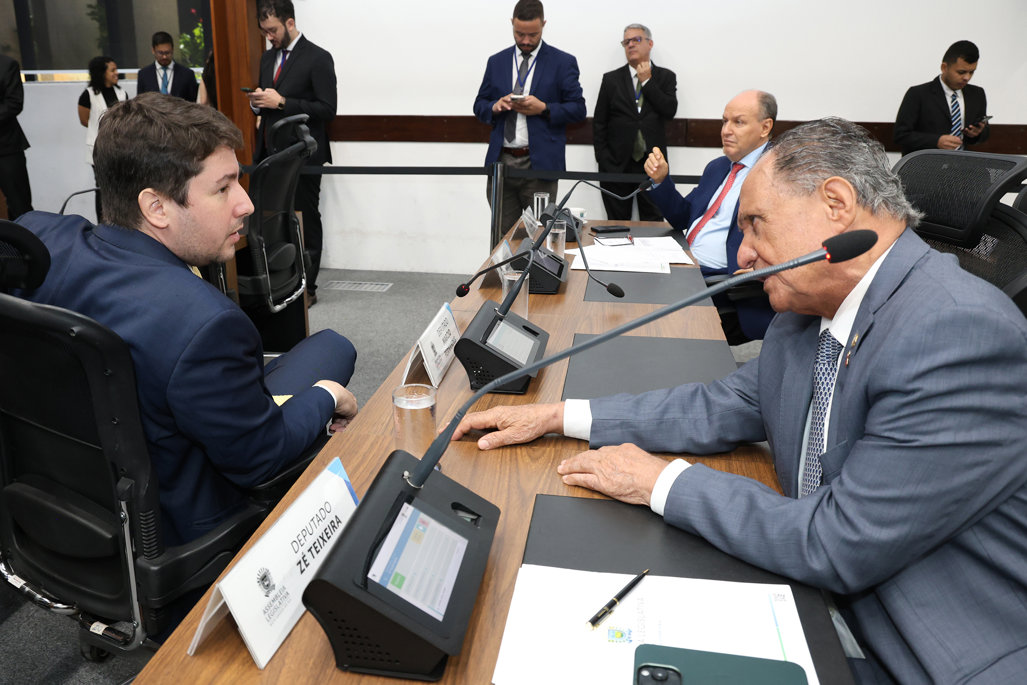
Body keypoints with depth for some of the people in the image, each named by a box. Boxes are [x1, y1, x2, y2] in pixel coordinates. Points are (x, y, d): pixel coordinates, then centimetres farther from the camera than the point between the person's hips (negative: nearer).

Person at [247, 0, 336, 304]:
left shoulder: (318, 58, -6)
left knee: (306, 222, 2)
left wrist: (281, 102, -17)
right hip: (270, 154, 7)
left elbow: (327, 109, -13)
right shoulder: (267, 57, 16)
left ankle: (307, 288, 12)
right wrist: (258, 102, 1)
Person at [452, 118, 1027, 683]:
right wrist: (559, 417, 5)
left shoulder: (963, 335, -26)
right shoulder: (810, 312, -1)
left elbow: (838, 547, -27)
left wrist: (661, 482, -16)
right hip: (829, 604, 6)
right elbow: (724, 409, 9)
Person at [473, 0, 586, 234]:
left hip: (539, 163, -3)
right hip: (501, 161, 3)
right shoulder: (496, 61, 14)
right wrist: (495, 107, -7)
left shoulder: (563, 62, 4)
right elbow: (479, 105, 16)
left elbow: (578, 109, 2)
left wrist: (543, 109, -13)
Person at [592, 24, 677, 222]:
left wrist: (647, 81, -6)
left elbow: (670, 110, -7)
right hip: (617, 166, 0)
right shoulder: (611, 79, 8)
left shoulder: (666, 77, 9)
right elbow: (599, 123, 5)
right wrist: (603, 161, -4)